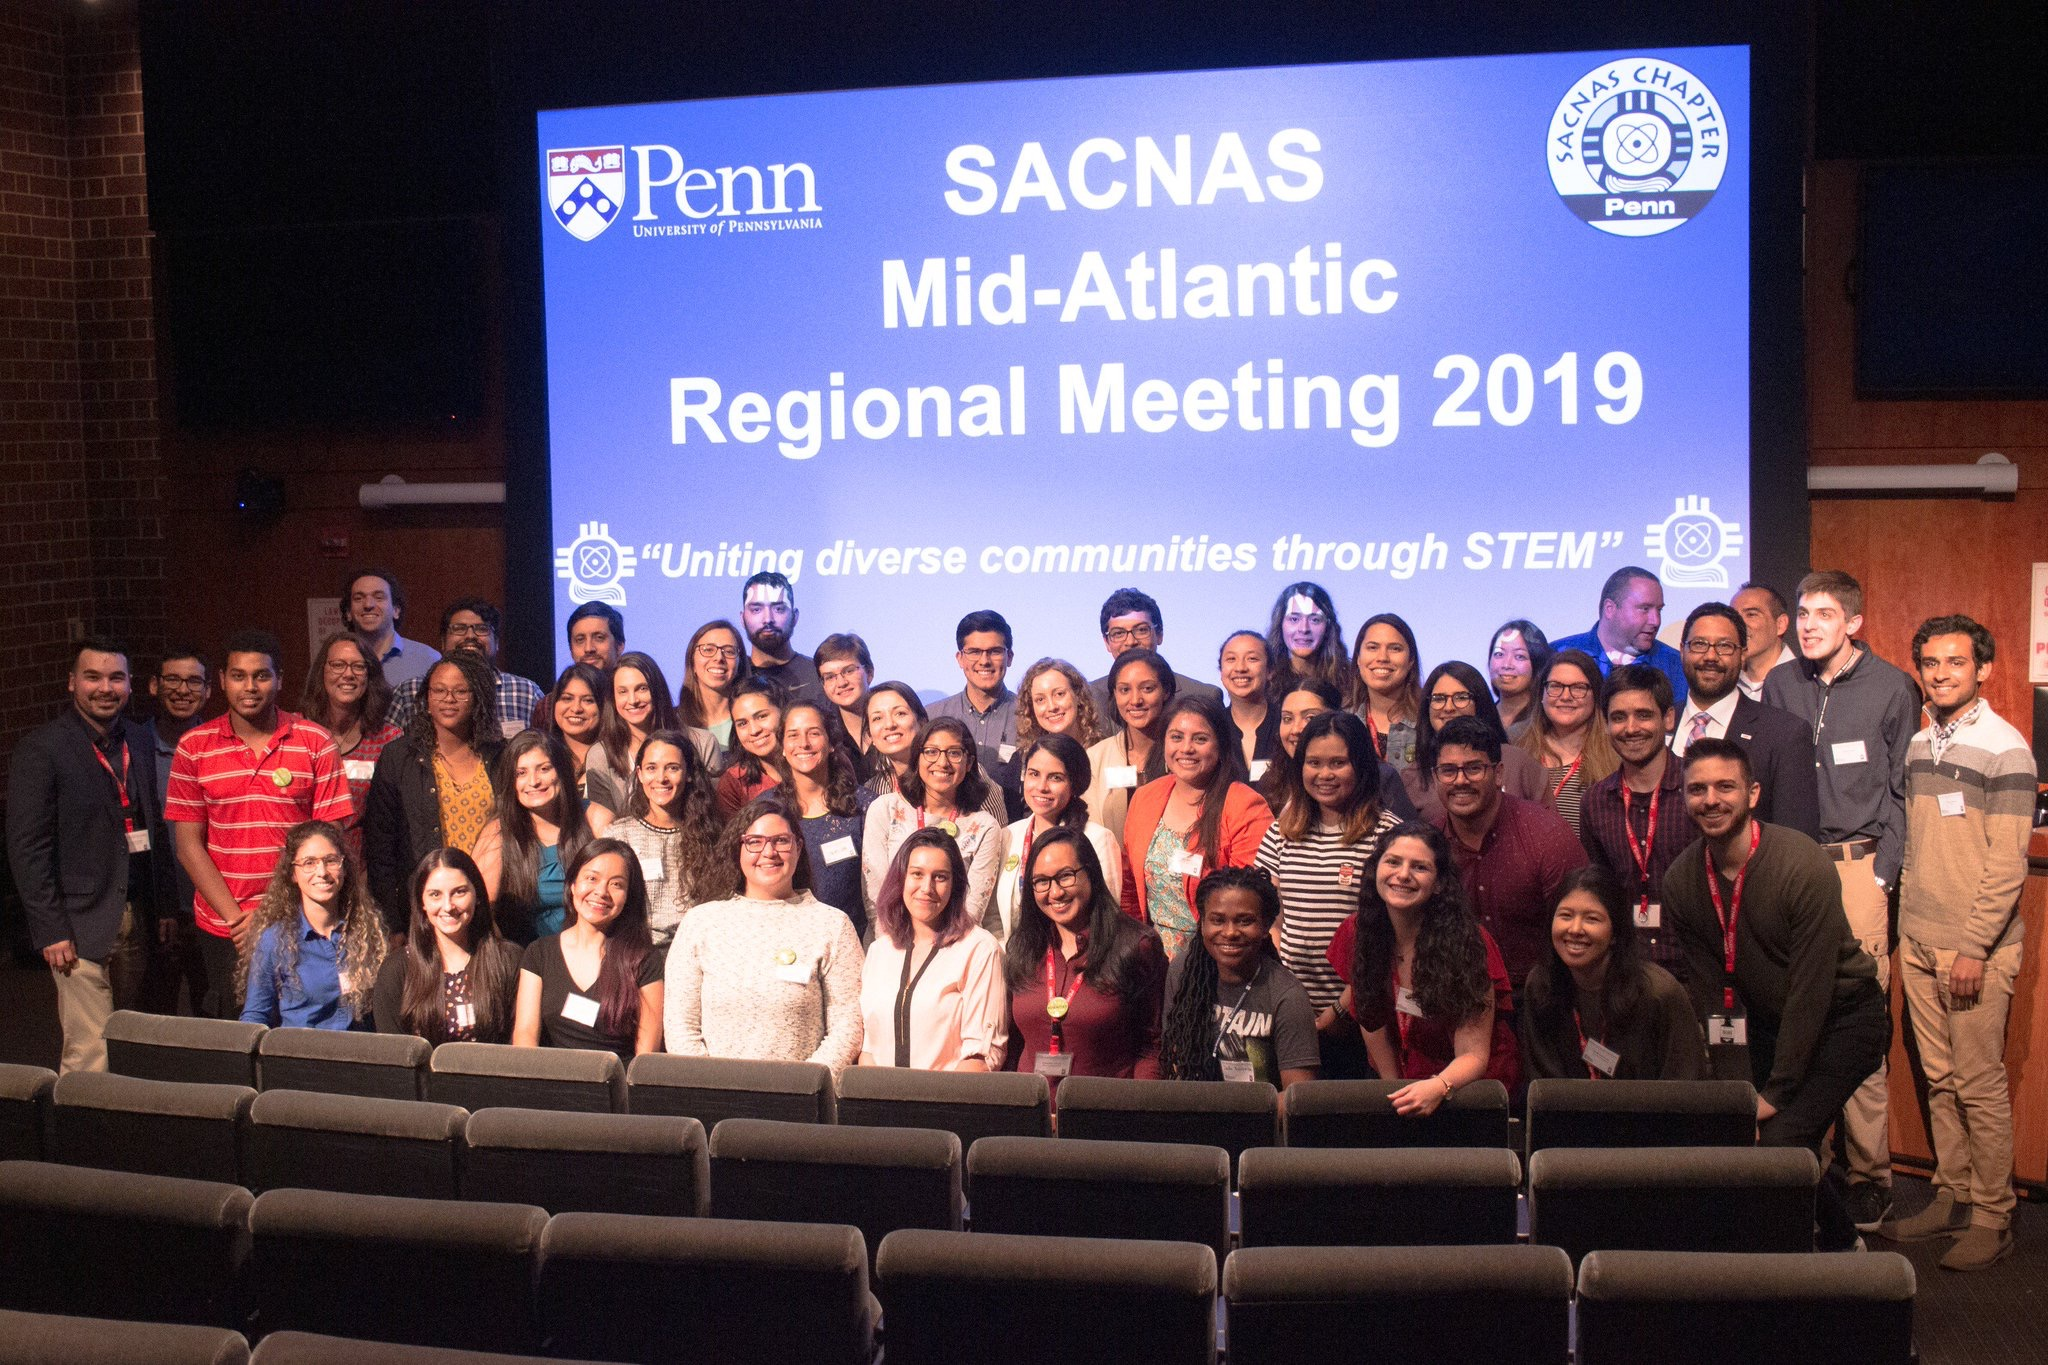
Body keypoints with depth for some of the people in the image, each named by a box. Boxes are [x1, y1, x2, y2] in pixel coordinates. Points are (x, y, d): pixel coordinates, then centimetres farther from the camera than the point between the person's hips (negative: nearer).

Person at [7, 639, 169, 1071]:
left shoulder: (139, 743, 12)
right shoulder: (41, 749, -7)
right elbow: (26, 848, -9)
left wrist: (165, 905, 12)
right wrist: (50, 929, -13)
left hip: (137, 918, 6)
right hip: (82, 924, -6)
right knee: (90, 1057, -7)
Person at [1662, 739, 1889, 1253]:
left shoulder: (1805, 866, -25)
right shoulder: (1681, 883, -10)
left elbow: (1811, 989, -22)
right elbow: (1711, 993, -5)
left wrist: (1775, 1093, -18)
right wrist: (1737, 1089, -12)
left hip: (1841, 1017, -5)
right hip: (1767, 1021, 5)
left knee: (1781, 1138, -19)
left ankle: (1841, 1243, 7)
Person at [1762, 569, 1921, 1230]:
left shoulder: (1891, 688, 2)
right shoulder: (1779, 684, 10)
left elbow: (1903, 791, 3)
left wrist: (1881, 873, -3)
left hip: (1857, 866, -3)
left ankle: (1869, 1175, 5)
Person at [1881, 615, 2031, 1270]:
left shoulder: (2004, 748, -9)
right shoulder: (1918, 745, 11)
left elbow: (2007, 860, -13)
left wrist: (1974, 948, -16)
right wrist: (1906, 926, 12)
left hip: (1977, 946, -6)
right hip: (1919, 942, 6)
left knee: (1980, 1084, -2)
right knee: (1939, 1079, 11)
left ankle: (1992, 1217, 7)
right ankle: (1952, 1197, 21)